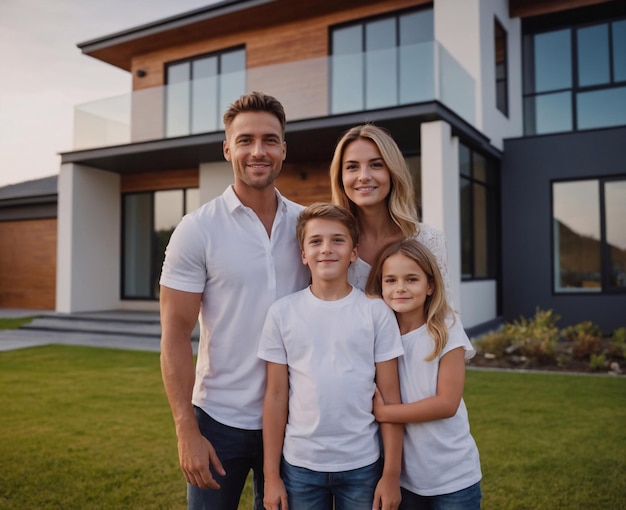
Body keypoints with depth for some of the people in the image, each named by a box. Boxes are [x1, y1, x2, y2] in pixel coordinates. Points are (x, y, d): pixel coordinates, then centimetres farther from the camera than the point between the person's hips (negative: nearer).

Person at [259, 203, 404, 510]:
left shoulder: (376, 312, -5)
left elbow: (390, 396, -2)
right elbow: (276, 396, 0)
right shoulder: (282, 313, -3)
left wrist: (391, 473, -3)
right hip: (300, 465, 1)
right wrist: (271, 474, 1)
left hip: (362, 465, 0)